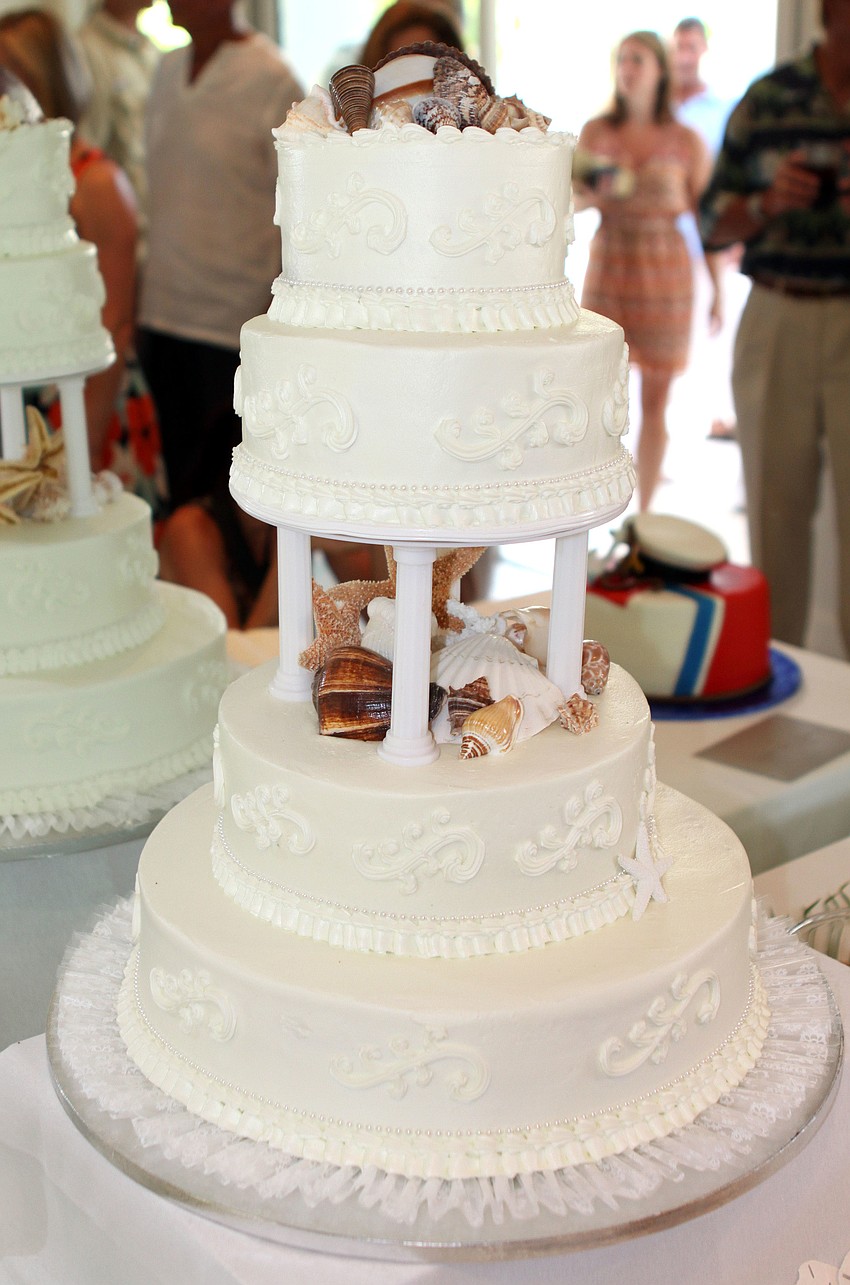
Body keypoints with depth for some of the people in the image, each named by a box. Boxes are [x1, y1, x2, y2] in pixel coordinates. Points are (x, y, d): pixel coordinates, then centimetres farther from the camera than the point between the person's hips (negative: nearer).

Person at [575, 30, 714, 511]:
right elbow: (574, 198, 9)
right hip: (608, 267, 1)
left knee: (655, 400, 3)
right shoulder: (596, 131, 4)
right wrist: (595, 194, -10)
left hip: (665, 273, 0)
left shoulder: (687, 141, 1)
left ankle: (644, 514, 13)